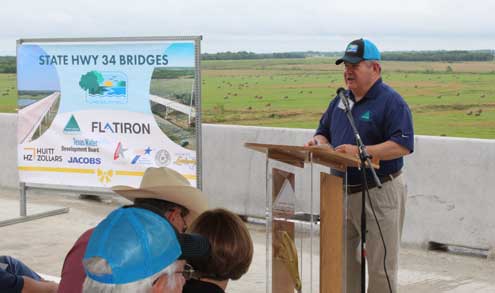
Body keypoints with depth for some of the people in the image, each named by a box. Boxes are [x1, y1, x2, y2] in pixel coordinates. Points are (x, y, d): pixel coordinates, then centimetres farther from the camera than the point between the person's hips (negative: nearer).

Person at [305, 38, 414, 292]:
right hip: (343, 192, 8)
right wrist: (319, 143, -3)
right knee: (344, 262, 14)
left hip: (379, 193, -7)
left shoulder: (391, 102, -11)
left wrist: (360, 152, -28)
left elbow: (403, 146, -20)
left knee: (380, 266, -1)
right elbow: (324, 131, 22)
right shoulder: (340, 100, 13)